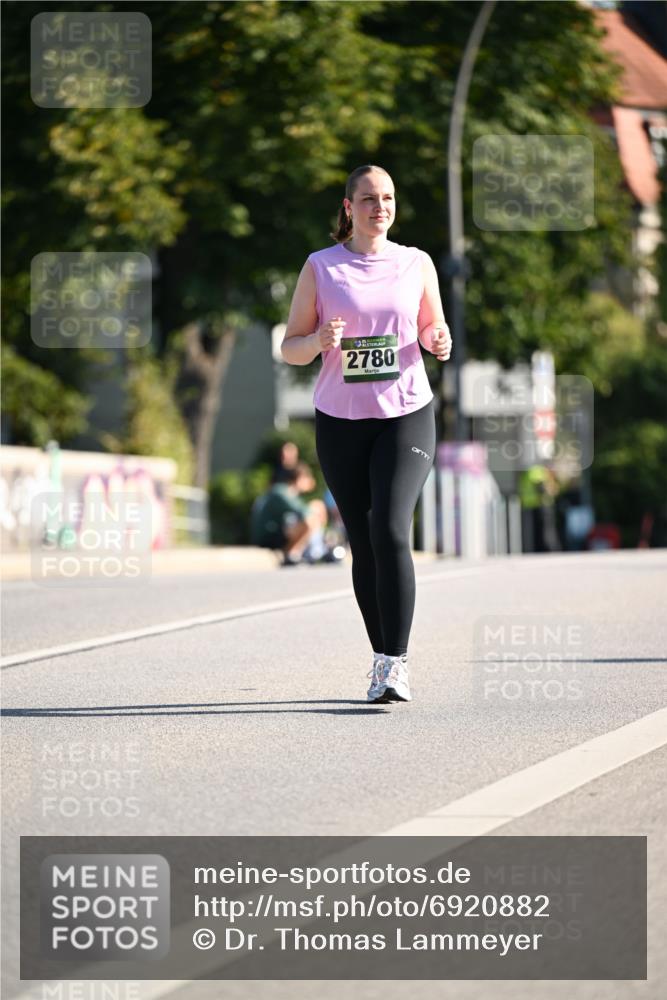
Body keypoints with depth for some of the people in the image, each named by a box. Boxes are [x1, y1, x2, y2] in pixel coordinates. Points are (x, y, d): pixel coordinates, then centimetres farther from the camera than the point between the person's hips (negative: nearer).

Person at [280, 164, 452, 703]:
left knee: (391, 531, -17)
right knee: (363, 544, 4)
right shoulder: (320, 267, 3)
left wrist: (439, 340, -5)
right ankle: (382, 657, 17)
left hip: (406, 415, -1)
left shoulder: (416, 263, 6)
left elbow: (434, 327, 18)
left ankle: (395, 663, -17)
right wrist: (319, 341, -18)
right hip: (341, 420, 1)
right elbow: (290, 348, 5)